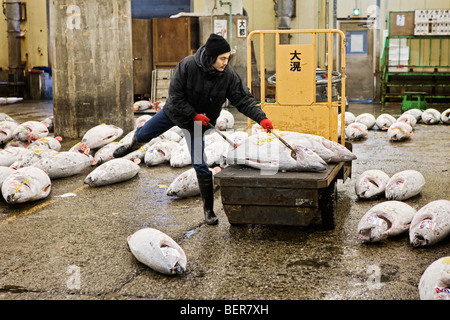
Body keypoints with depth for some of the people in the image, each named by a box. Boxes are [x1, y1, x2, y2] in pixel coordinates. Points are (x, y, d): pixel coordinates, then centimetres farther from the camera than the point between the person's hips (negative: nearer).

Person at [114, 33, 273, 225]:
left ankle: (209, 209, 8)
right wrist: (193, 115, -26)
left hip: (200, 121, -1)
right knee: (142, 135, 20)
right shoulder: (187, 66, -28)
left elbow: (244, 100, -20)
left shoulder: (228, 75, -23)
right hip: (174, 111, 1)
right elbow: (175, 96, -21)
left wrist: (261, 118, -33)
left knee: (200, 166, -7)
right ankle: (134, 145, 61)